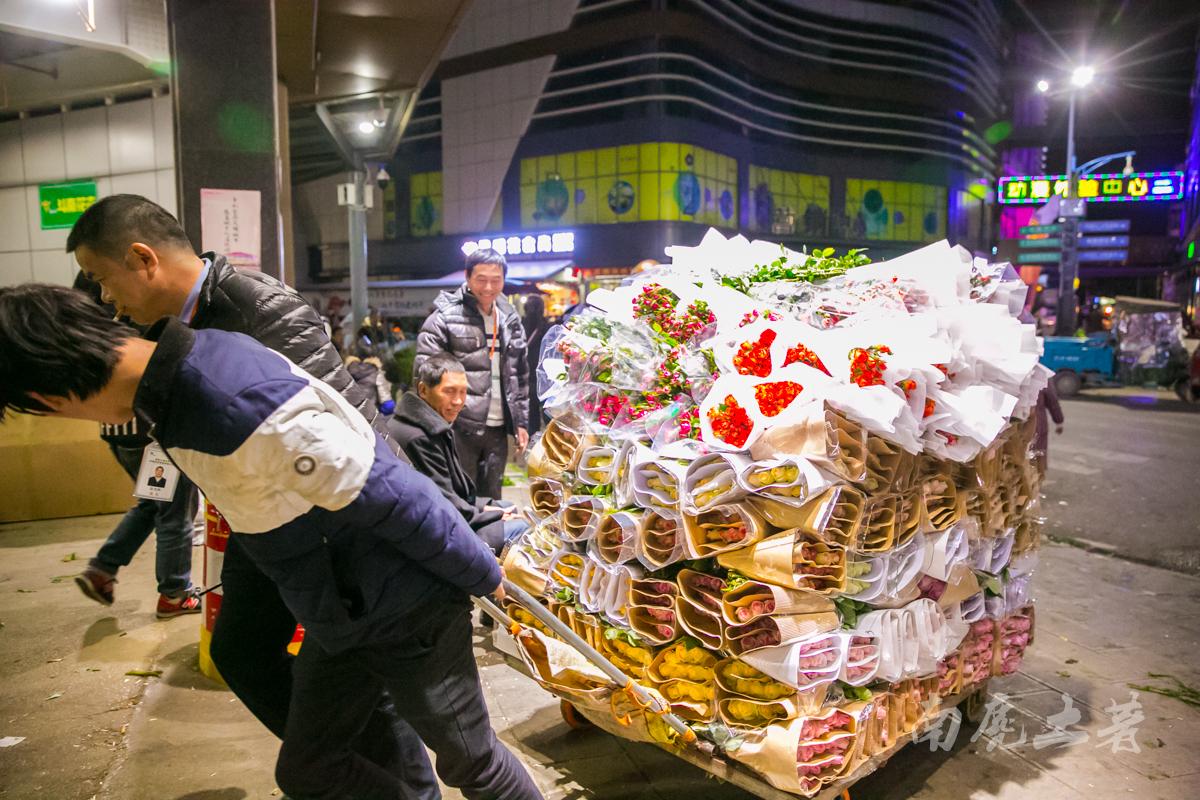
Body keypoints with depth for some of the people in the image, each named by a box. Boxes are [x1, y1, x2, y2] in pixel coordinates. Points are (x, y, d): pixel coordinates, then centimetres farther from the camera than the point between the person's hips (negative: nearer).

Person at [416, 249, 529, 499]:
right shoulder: (444, 317, -5)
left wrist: (521, 422, 15)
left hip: (498, 430, 5)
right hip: (460, 429, -5)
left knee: (492, 498, 14)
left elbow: (520, 376, 19)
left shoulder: (510, 320, 13)